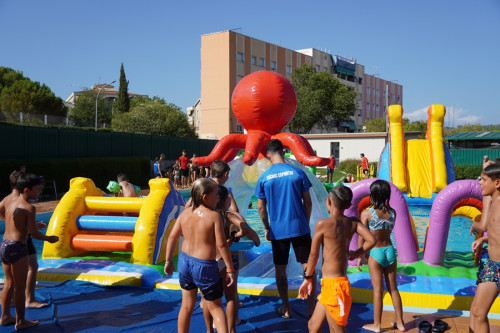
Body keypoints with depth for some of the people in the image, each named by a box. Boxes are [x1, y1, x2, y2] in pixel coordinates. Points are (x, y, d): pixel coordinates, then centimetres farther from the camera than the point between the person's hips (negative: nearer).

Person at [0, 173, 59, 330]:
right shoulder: (29, 207, -13)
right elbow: (33, 233, -15)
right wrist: (48, 238, 2)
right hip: (17, 247, -8)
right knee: (20, 287, 3)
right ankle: (20, 321, 13)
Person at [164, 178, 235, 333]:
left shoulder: (185, 213, 0)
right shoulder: (214, 216, -16)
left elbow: (172, 237, 4)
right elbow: (221, 245, -17)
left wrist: (168, 261, 15)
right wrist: (230, 269, -10)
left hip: (185, 261, 5)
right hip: (204, 265, -5)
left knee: (187, 305, 21)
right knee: (215, 307, 10)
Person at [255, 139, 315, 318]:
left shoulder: (264, 177, -3)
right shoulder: (297, 172, -4)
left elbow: (261, 207, 1)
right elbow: (307, 202, 0)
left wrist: (267, 228, 13)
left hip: (278, 230, 1)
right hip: (299, 227, 0)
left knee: (280, 270, 13)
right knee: (308, 267, 9)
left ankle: (286, 308, 20)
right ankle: (312, 306, 12)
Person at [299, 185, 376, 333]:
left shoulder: (323, 224, -14)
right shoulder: (352, 222, 2)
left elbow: (314, 255, -8)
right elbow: (371, 240, -9)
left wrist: (307, 278, 4)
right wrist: (356, 254, 7)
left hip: (333, 285, -7)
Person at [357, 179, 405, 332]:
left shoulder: (366, 213, -13)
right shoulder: (392, 212, -1)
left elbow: (362, 238, -11)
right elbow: (389, 231, 10)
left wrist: (360, 256, 1)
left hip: (376, 253, -4)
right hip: (390, 251, 4)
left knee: (378, 290, 5)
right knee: (393, 288, 15)